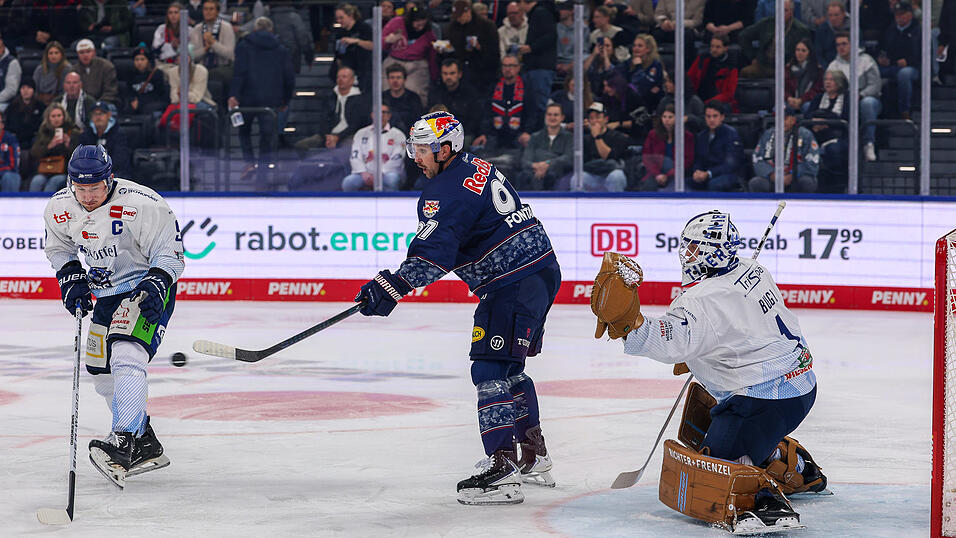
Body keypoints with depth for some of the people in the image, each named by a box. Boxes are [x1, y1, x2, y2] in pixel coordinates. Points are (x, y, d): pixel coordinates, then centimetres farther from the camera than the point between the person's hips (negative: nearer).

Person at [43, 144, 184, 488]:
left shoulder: (142, 204, -24)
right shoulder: (60, 208, -6)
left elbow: (169, 252, -16)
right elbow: (58, 248, 13)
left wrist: (155, 283, -31)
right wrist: (71, 278, -3)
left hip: (149, 285, -8)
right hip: (107, 294, 8)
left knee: (126, 357, -28)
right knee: (101, 372, 11)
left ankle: (123, 442, -40)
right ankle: (147, 447, 24)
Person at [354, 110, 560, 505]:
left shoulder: (449, 190, -16)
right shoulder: (477, 168, 16)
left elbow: (434, 252, -27)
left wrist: (392, 286, -32)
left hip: (514, 285, -11)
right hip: (540, 270, 11)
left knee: (492, 369, -14)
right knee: (509, 368, 20)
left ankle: (502, 468, -22)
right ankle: (534, 459, 28)